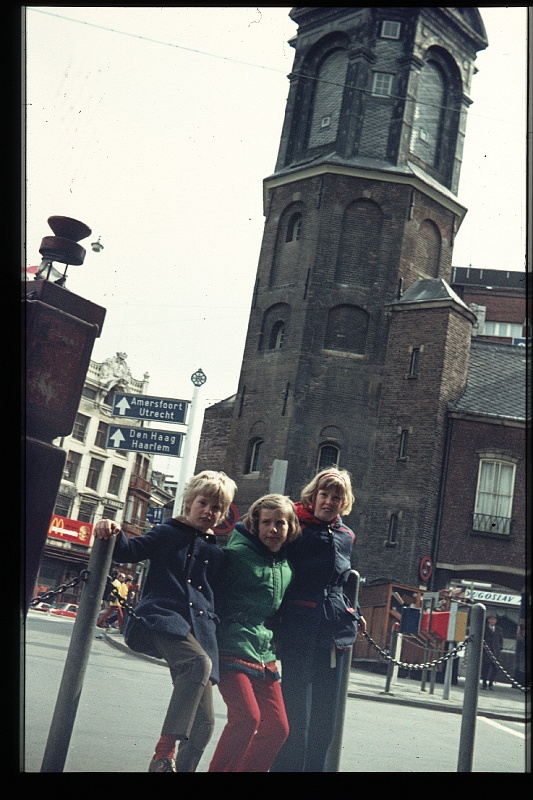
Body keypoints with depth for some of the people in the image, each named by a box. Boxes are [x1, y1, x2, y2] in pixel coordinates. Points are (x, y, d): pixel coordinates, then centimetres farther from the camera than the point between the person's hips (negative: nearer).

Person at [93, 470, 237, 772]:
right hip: (163, 618, -5)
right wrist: (115, 535, -20)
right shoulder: (168, 533, 11)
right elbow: (131, 551, 1)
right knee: (199, 662, -36)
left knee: (204, 721, 0)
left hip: (200, 630, 5)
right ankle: (165, 750, -33)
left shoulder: (217, 553, 20)